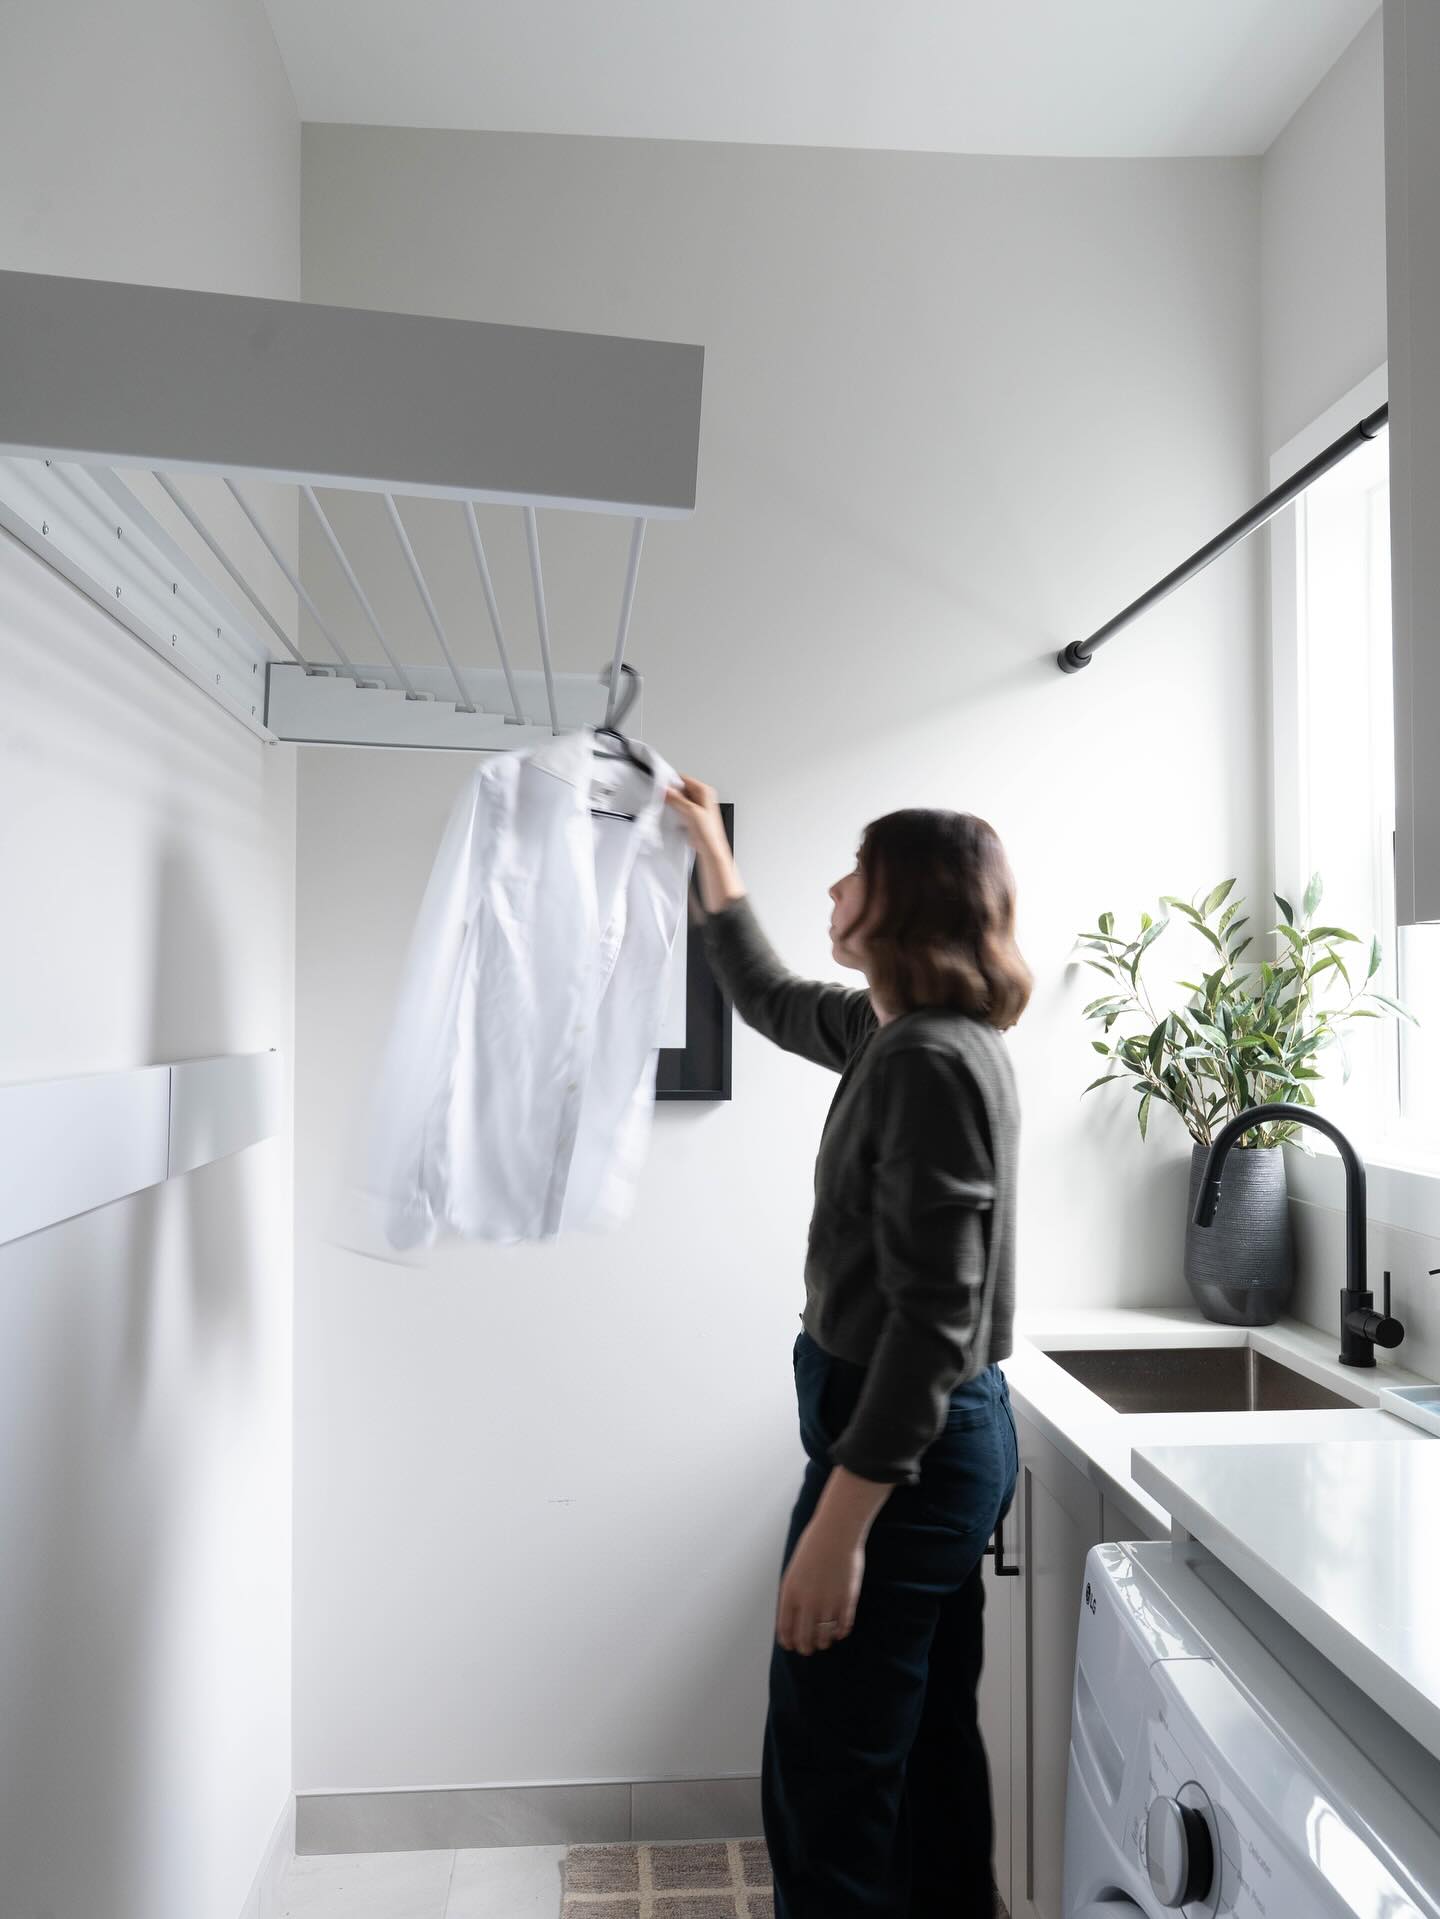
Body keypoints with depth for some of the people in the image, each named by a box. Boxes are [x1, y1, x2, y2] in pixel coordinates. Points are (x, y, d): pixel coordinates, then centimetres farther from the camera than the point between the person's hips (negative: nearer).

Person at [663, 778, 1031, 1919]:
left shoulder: (929, 1062, -22)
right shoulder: (904, 1034, 7)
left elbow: (933, 1314, -25)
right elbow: (770, 998, 24)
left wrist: (840, 1522, -24)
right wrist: (711, 851, 31)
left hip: (904, 1447, -10)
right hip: (957, 1437, 10)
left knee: (826, 1786, 6)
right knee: (930, 1748, 23)